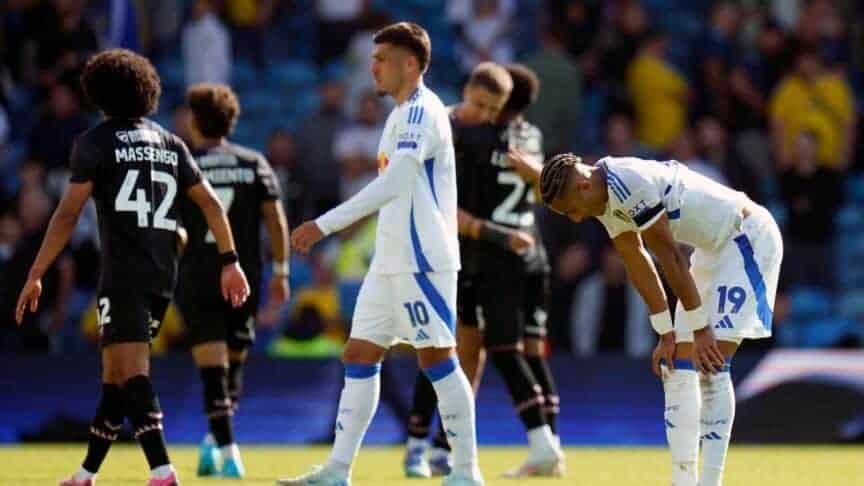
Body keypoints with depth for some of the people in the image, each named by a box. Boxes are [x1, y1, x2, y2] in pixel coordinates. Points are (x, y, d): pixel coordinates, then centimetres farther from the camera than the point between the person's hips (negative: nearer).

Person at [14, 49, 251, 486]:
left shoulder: (96, 142, -2)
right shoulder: (170, 144, 16)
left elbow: (68, 214, -9)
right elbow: (210, 203, 13)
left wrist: (35, 275, -7)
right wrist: (229, 262, 17)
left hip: (123, 271, -6)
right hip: (163, 273, 6)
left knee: (131, 371, -13)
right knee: (115, 371, 16)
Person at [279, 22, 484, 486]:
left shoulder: (422, 111, -14)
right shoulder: (402, 114, 17)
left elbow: (393, 184, -24)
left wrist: (324, 225, -27)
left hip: (422, 259, -10)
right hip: (390, 260, 10)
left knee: (437, 358, -6)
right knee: (359, 355, 6)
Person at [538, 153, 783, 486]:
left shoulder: (629, 184, -26)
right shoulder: (606, 197, 2)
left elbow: (670, 257, -23)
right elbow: (637, 264, 10)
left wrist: (700, 329, -18)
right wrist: (667, 333, 12)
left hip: (748, 238, -10)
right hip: (714, 247, 10)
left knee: (711, 367, -17)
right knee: (677, 367, 8)